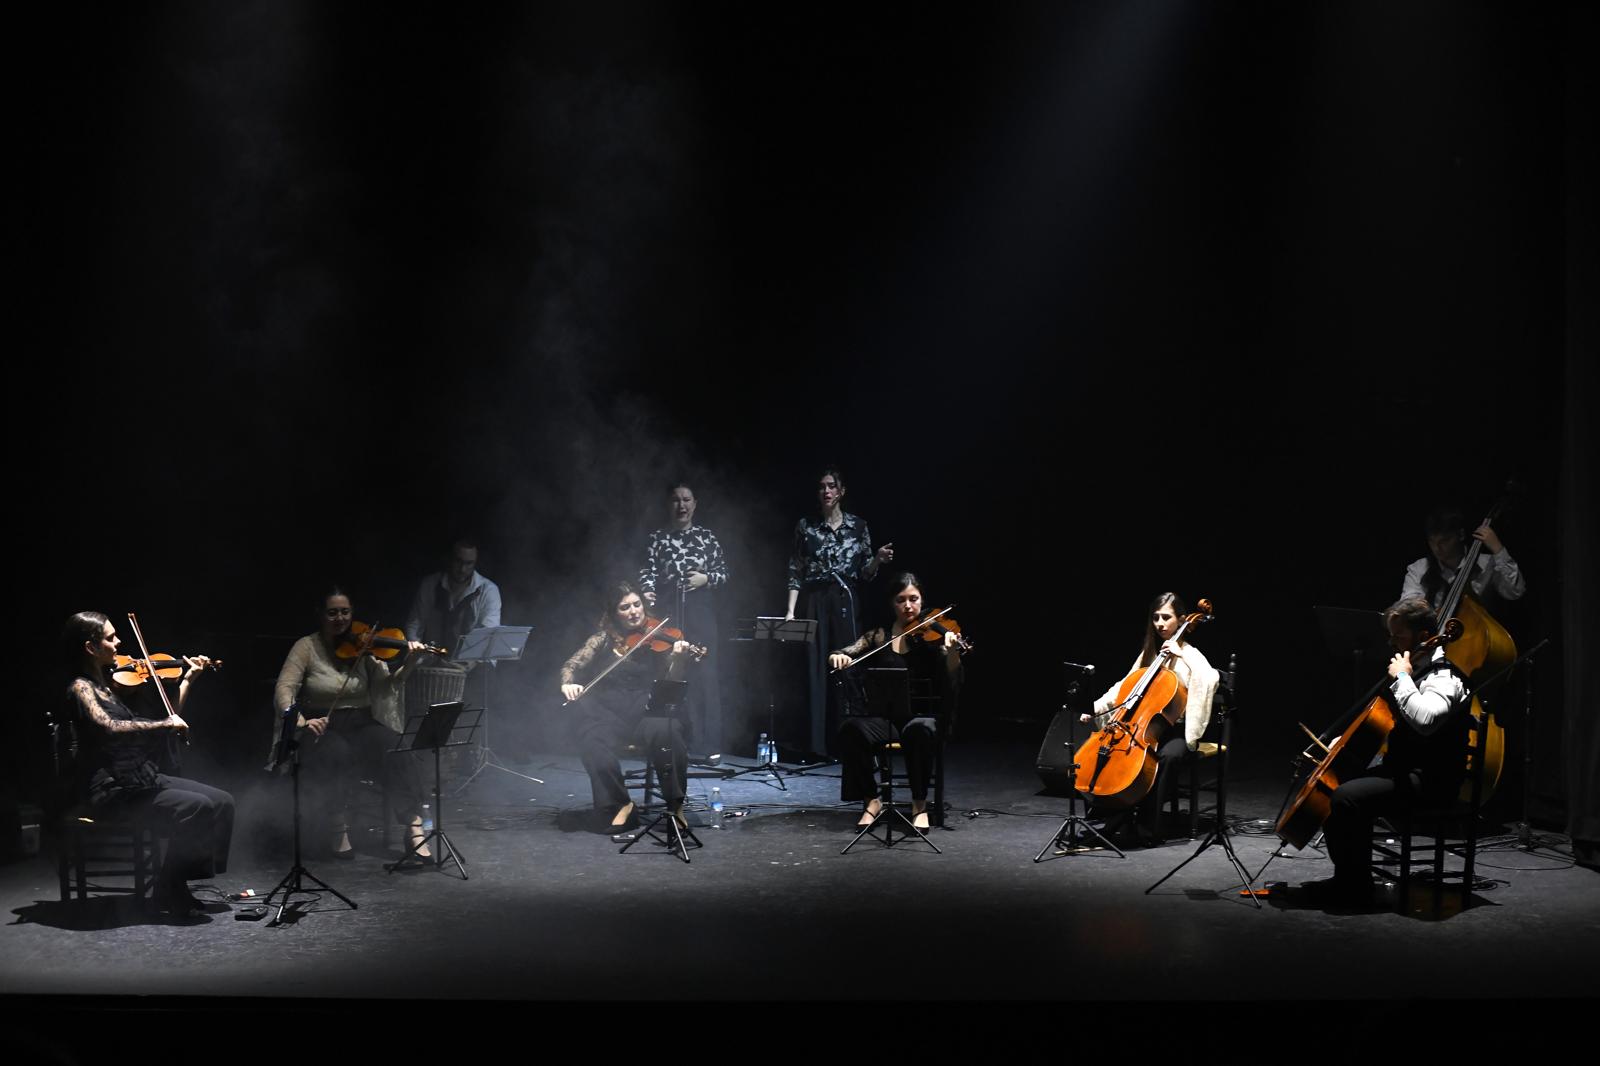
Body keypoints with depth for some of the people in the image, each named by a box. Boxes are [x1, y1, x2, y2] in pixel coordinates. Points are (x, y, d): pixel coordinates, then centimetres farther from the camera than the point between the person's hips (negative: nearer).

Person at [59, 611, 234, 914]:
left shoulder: (113, 683, 15)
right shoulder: (80, 688, -9)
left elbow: (168, 723, 19)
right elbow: (109, 727, -29)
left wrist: (187, 680, 17)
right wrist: (165, 724, -27)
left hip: (143, 778, 8)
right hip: (113, 792, -8)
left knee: (222, 801, -5)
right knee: (198, 807, -25)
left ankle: (179, 884, 1)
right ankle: (168, 892, -12)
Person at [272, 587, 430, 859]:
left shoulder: (362, 647, 6)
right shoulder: (307, 647, 0)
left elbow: (386, 686, -4)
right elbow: (284, 690, -11)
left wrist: (407, 664, -24)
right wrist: (299, 720, -30)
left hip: (362, 724, 2)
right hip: (323, 728, -2)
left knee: (398, 750, -28)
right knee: (336, 755, -37)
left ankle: (414, 827, -26)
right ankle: (338, 829, -16)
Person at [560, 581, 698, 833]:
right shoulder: (604, 639, 10)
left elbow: (670, 681, -4)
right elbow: (572, 665, 6)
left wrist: (679, 659, -25)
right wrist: (568, 683, -17)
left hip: (646, 711, -1)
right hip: (608, 714, 1)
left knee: (666, 733, -34)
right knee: (593, 741, -31)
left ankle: (675, 806, -14)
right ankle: (618, 806, -12)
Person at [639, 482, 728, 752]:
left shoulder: (707, 537, 10)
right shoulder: (657, 537, 8)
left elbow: (724, 573, 11)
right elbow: (647, 570, -1)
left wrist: (706, 578, -8)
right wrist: (647, 591, -20)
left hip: (700, 612, 0)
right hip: (667, 611, 0)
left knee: (704, 674, -5)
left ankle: (706, 743, -2)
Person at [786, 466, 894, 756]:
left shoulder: (858, 525, 6)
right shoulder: (805, 526, 4)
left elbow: (865, 573, 8)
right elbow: (795, 573, 3)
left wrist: (878, 559, -12)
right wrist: (790, 610, -6)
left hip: (846, 603, 1)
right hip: (814, 603, -1)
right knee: (815, 670, -3)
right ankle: (816, 744, 0)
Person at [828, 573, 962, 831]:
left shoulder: (933, 635, 2)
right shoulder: (879, 636, 10)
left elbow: (952, 682, -9)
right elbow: (847, 653, 2)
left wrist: (953, 651, -29)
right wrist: (837, 657, -22)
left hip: (922, 715, -2)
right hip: (883, 715, 2)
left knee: (920, 730, -37)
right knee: (851, 728, -29)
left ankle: (920, 804, -19)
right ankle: (871, 800, -12)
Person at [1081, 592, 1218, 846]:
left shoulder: (1190, 655, -4)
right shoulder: (1149, 653, 13)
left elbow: (1210, 680, -25)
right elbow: (1124, 687, 12)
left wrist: (1182, 655, -24)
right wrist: (1096, 707, -1)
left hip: (1178, 730, -5)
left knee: (1167, 756, -36)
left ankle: (1146, 828, -31)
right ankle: (1118, 818, -18)